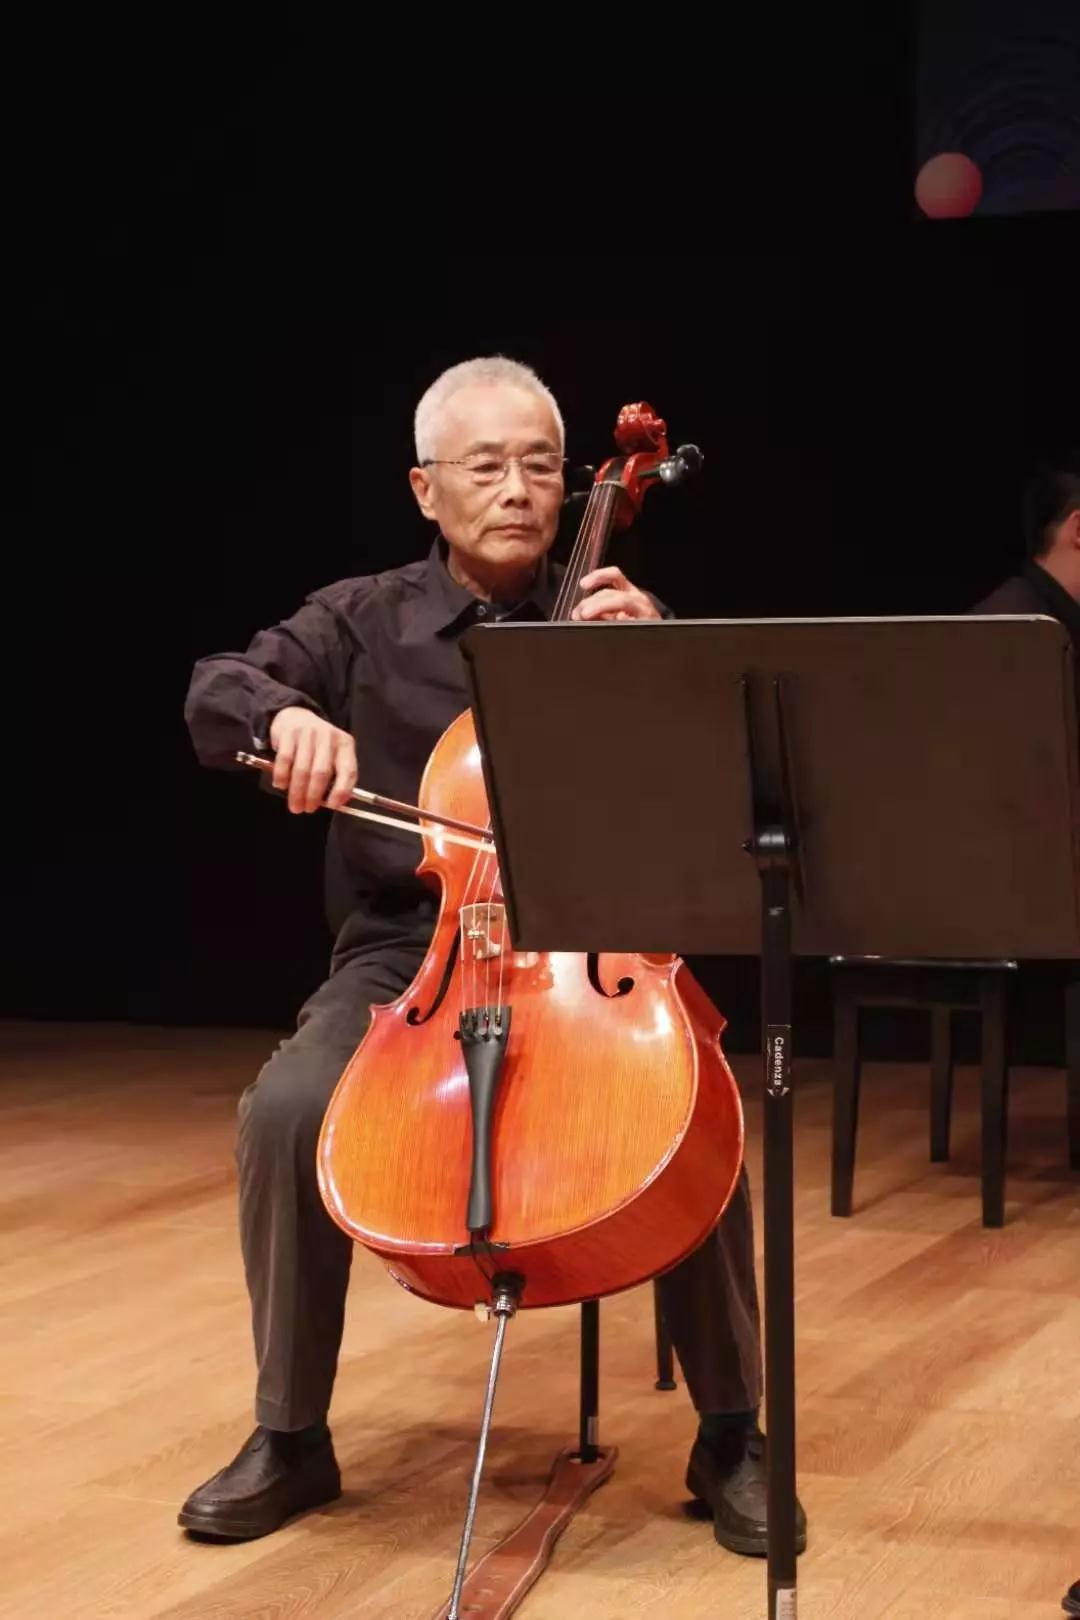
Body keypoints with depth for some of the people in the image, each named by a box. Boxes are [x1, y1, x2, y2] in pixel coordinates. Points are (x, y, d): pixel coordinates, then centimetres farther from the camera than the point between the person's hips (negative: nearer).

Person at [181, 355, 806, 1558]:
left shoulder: (608, 621, 9)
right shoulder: (364, 621, 8)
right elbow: (214, 694, -3)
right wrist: (286, 713, -26)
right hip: (403, 956, 1)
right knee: (285, 1111, -28)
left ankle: (730, 1435, -10)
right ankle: (289, 1437, -9)